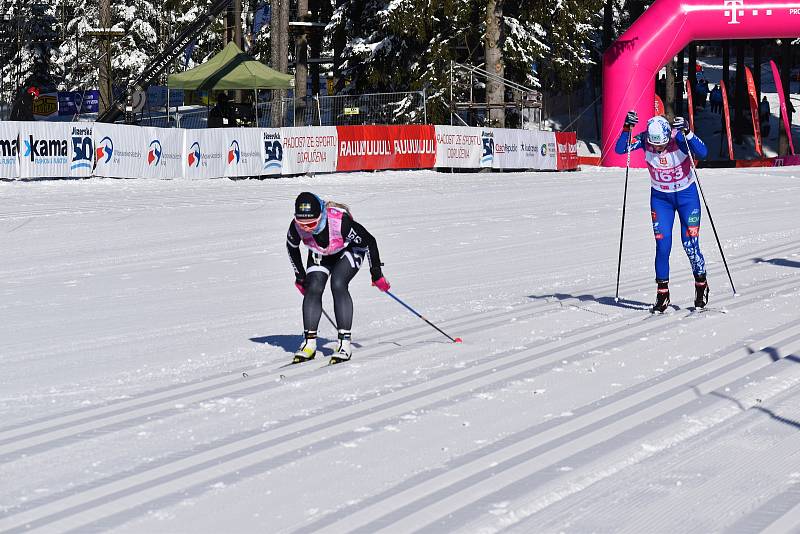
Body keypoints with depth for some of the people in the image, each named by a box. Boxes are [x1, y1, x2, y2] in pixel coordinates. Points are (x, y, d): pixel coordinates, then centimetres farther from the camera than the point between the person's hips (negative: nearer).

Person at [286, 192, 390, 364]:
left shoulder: (340, 221, -41)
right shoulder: (296, 226, -29)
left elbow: (369, 241, -26)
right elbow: (292, 247, -3)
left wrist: (376, 274, -19)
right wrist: (300, 276, 4)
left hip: (348, 250, -4)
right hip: (320, 255, 4)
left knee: (338, 285, -25)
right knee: (313, 289, -16)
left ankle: (345, 343, -23)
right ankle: (309, 343, -9)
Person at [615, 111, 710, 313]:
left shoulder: (679, 139, -25)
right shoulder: (645, 140, -18)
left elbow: (702, 153, -37)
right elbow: (620, 149, -25)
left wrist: (687, 133, -49)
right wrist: (627, 128, -38)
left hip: (686, 195, -2)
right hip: (660, 197, 2)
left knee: (690, 244, -4)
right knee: (662, 244, -6)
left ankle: (701, 285, 19)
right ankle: (662, 293, 6)